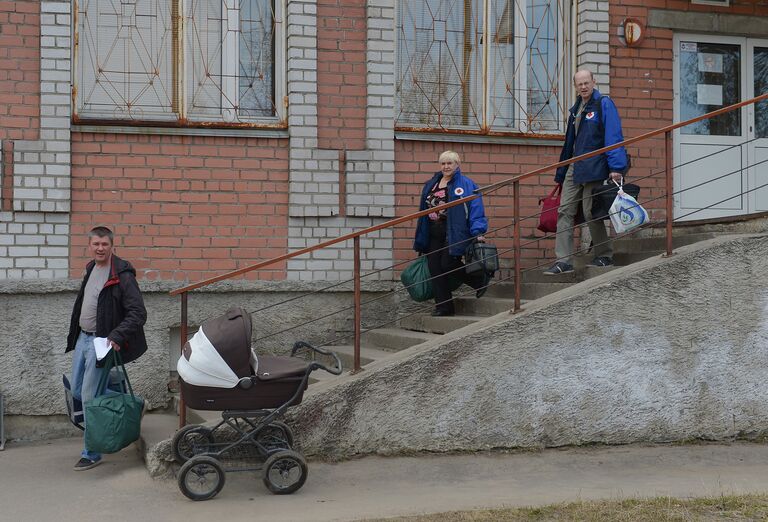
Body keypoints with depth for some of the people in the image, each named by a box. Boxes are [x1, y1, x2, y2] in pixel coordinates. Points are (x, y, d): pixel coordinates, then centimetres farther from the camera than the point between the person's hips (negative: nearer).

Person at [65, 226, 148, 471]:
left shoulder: (122, 276, -17)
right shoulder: (91, 269, 9)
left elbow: (138, 313, -21)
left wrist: (117, 336, -31)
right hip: (82, 338, 8)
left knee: (90, 396, -7)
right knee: (77, 391, 15)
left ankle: (91, 454, 5)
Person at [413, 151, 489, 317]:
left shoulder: (465, 184, -3)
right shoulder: (431, 184, 16)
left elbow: (475, 209, -10)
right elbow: (424, 211, 21)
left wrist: (478, 232, -21)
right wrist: (421, 239, 20)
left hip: (454, 234, -7)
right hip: (434, 235, 7)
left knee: (448, 264, -13)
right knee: (434, 269, 2)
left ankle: (480, 279, 12)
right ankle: (443, 307, 10)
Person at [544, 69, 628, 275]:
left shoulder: (604, 104, -6)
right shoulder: (576, 109, 18)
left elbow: (614, 137, -14)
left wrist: (616, 167, -22)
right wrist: (560, 174, 21)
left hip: (594, 169, -8)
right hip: (574, 168, 8)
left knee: (591, 213, -3)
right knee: (564, 211, 1)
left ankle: (605, 256, 14)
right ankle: (563, 261, 1)